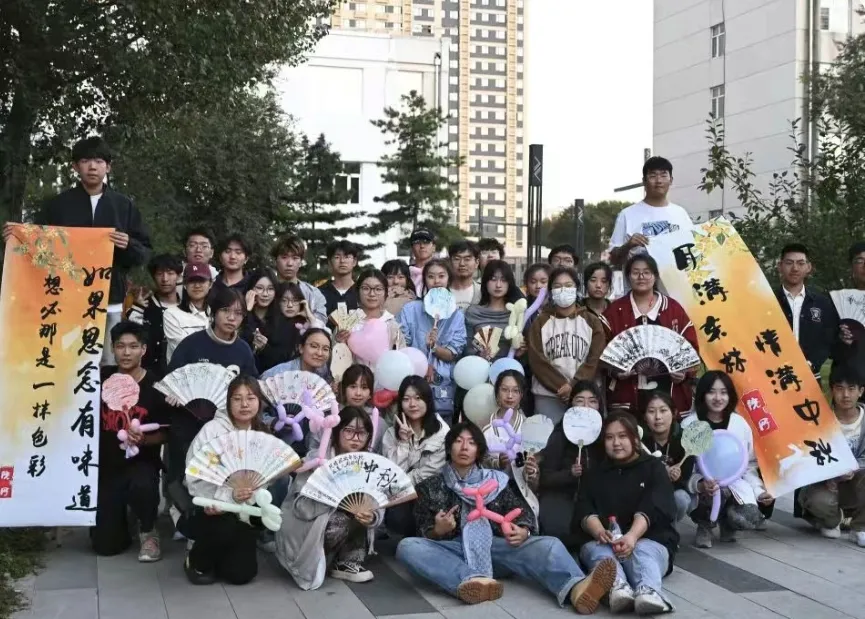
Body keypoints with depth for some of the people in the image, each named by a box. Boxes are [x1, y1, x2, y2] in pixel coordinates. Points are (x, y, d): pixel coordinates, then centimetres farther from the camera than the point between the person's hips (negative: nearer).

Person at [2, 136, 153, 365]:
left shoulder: (124, 205, 9)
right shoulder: (58, 205, 9)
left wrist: (129, 245, -13)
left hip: (109, 303, 0)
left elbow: (145, 253, 8)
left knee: (108, 366, 2)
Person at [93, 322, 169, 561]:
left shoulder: (155, 387, -10)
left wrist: (143, 439, -23)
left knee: (142, 486, -41)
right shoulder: (101, 379, -1)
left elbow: (165, 433, -5)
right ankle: (123, 509, 31)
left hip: (141, 463, -3)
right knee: (105, 546, -4)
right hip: (106, 465, 3)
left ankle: (148, 531, -8)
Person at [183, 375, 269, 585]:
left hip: (241, 512, 3)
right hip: (210, 510, -3)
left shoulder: (263, 436, 2)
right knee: (227, 527, -35)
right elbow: (195, 480, -16)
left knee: (241, 574, -12)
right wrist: (228, 495, -30)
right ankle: (197, 561, -2)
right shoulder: (212, 430, -10)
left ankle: (218, 554, 25)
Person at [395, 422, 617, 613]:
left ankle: (575, 589, -60)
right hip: (453, 550, -1)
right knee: (407, 547, -32)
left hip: (495, 546, 1)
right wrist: (438, 531, -15)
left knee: (549, 545, -26)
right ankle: (472, 581, -55)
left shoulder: (495, 481, 20)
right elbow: (424, 534, 9)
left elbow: (522, 512, 8)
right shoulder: (430, 487, 17)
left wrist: (522, 531, -16)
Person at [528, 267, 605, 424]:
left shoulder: (592, 322, 9)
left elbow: (596, 359, 0)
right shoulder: (540, 323, 8)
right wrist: (561, 386, -12)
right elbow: (536, 360, -1)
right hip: (547, 395, 0)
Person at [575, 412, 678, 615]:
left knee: (641, 551, -36)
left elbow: (650, 509, -8)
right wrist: (600, 532, -24)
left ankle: (648, 591, -69)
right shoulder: (595, 473, 20)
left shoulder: (654, 467, 11)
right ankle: (618, 588, -64)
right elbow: (584, 511, 2)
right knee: (594, 548, -33)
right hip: (603, 542, 2)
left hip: (649, 540, -2)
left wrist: (632, 536, -30)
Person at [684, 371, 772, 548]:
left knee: (750, 518, -26)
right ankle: (704, 525, -3)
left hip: (736, 485, 3)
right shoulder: (689, 424, -7)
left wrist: (758, 490, -5)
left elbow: (749, 465, 11)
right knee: (717, 492, -38)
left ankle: (726, 520, 13)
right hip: (704, 487, -3)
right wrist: (699, 485, -29)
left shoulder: (740, 423, 2)